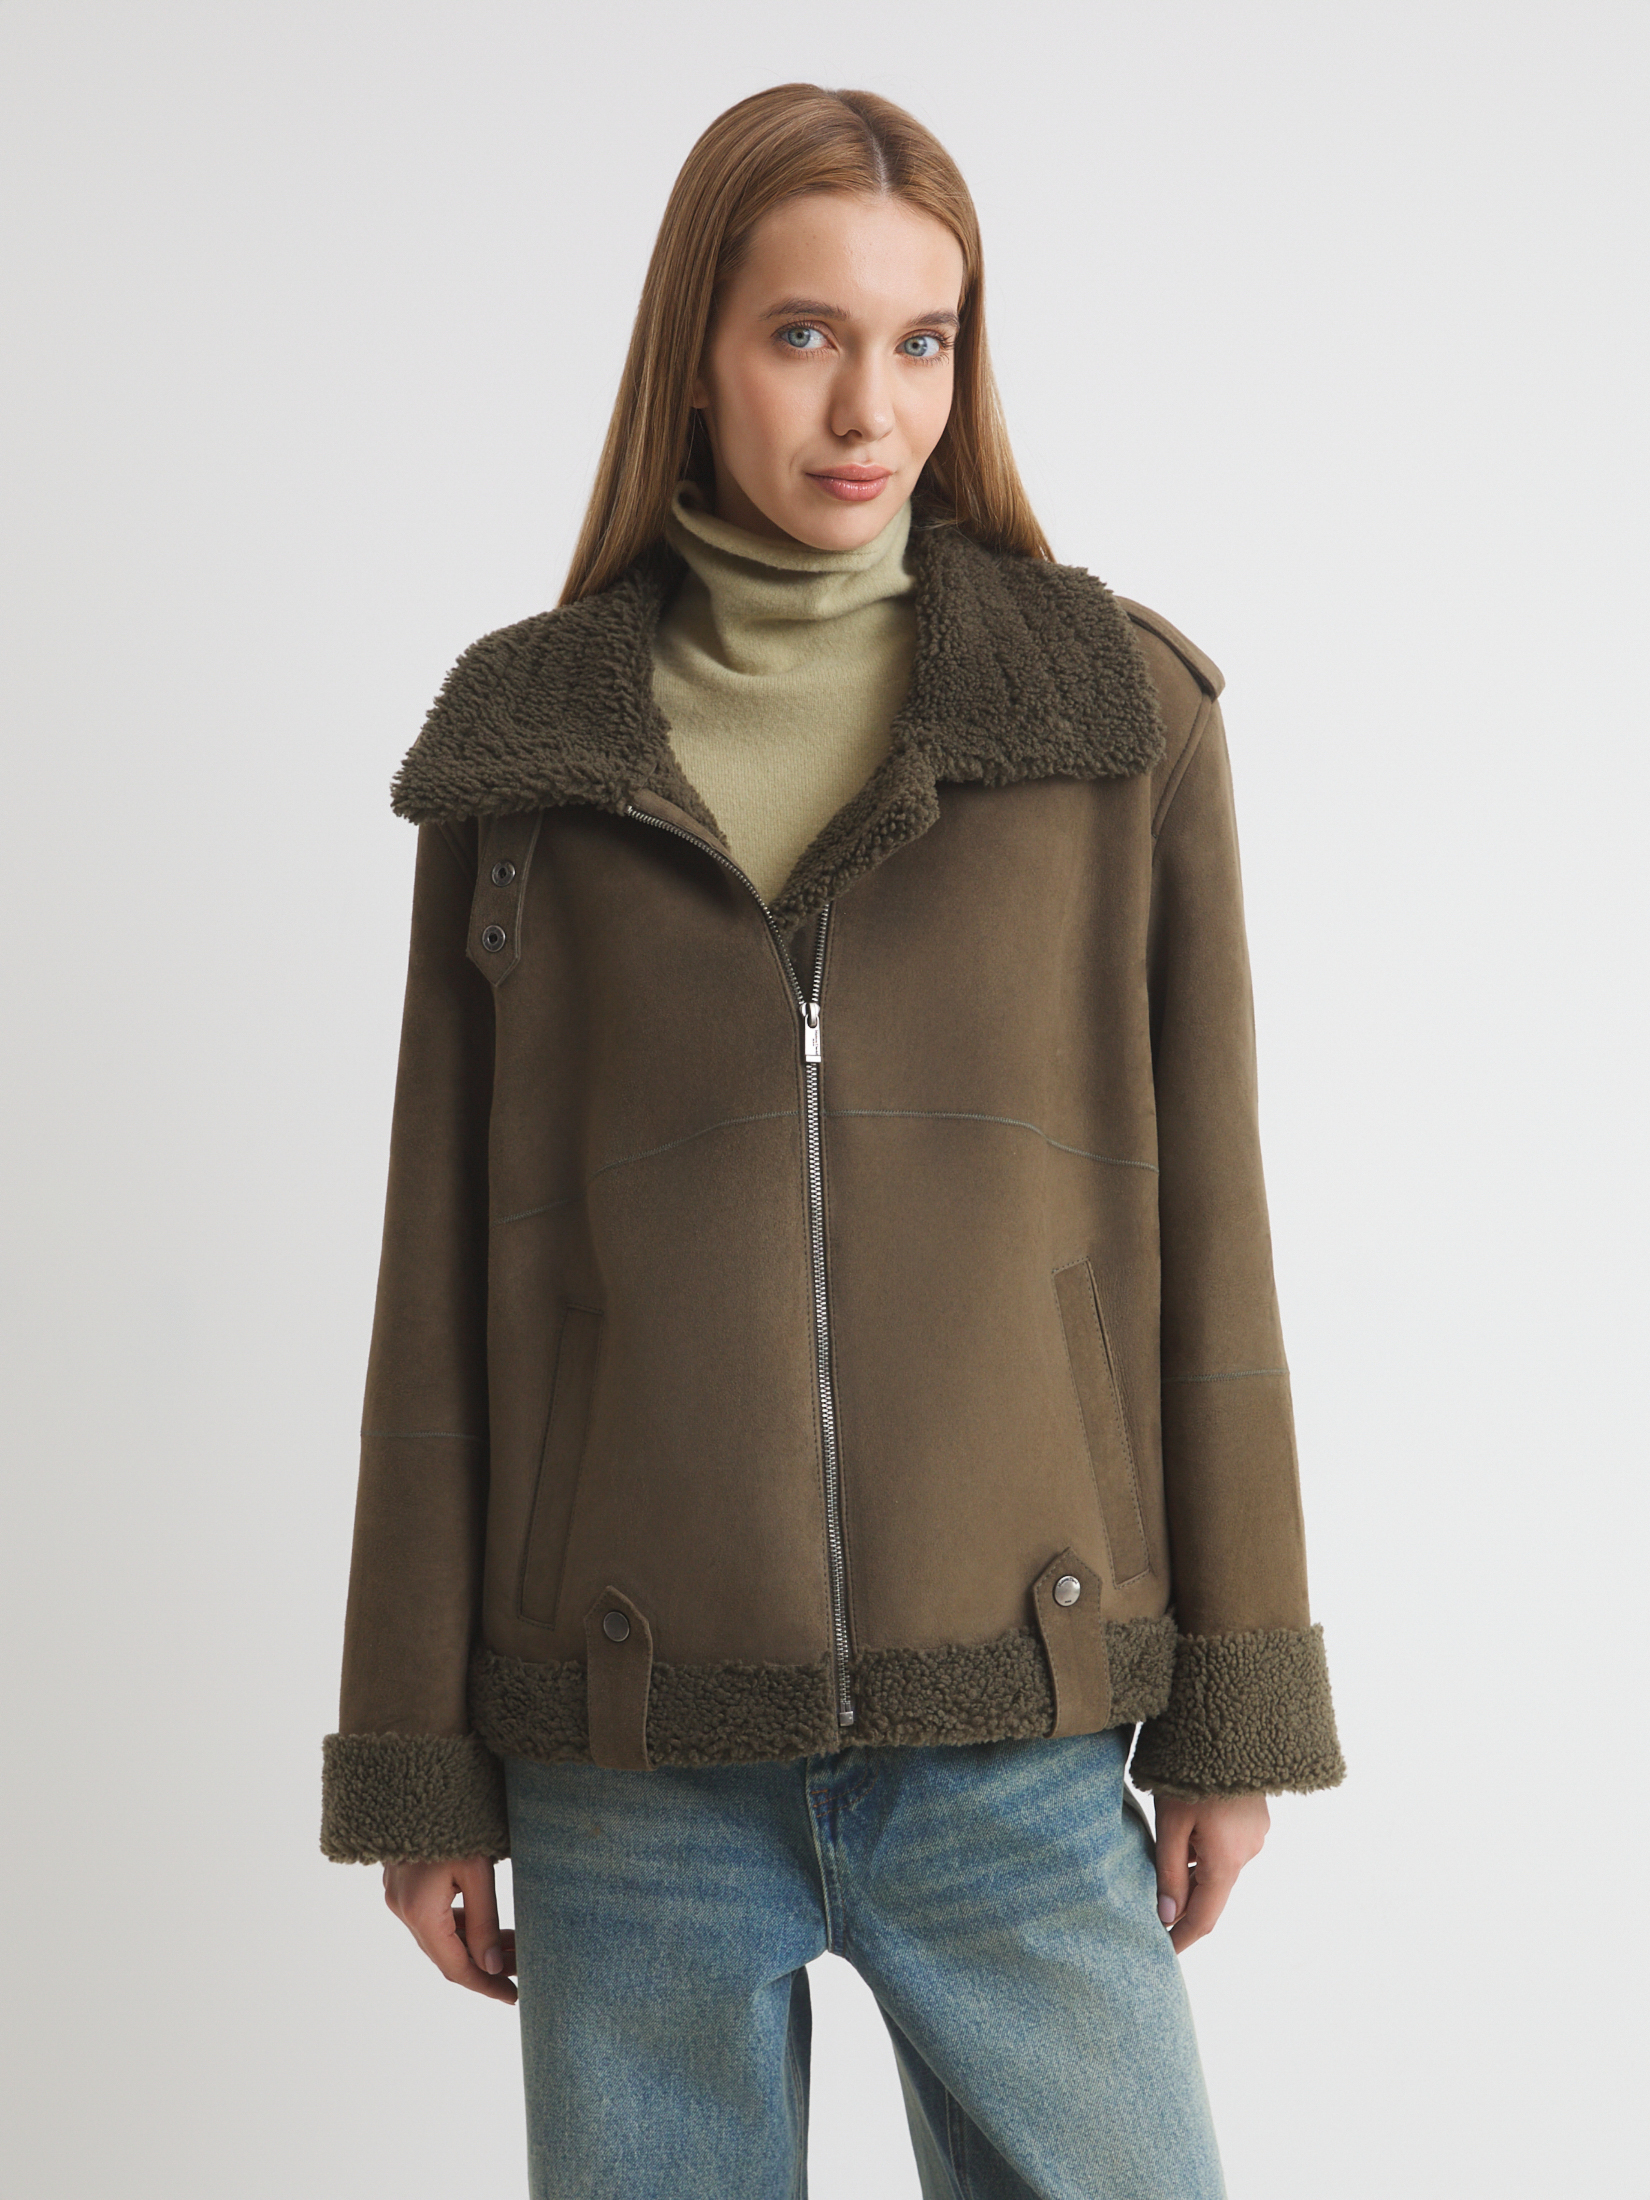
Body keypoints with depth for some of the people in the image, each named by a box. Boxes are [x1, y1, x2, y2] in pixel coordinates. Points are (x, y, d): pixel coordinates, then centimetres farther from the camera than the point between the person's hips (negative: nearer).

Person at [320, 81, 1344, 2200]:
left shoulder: (1119, 710, 3)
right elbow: (443, 1257, 5)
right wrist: (415, 1759, 4)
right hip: (628, 1764, 1)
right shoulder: (526, 739, 4)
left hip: (1012, 1731, 0)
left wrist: (1236, 1701, 2)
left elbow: (1199, 1211, 4)